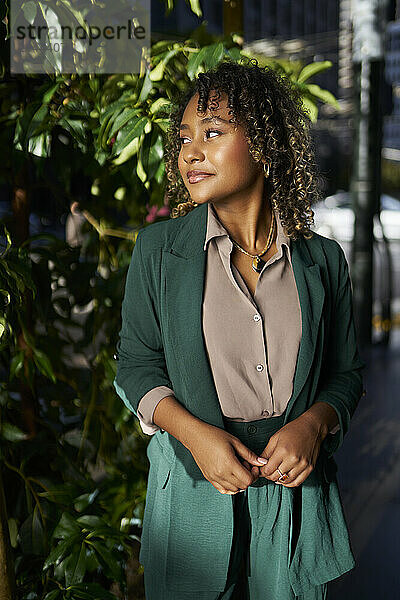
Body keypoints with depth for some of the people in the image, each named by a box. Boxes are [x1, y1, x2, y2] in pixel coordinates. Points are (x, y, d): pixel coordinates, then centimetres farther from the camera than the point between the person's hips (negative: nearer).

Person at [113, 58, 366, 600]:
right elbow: (136, 362, 0)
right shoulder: (158, 249, -2)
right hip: (192, 491, 0)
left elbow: (346, 371, 6)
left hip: (296, 490, 1)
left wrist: (314, 423, -14)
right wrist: (193, 432, -15)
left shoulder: (323, 259, -1)